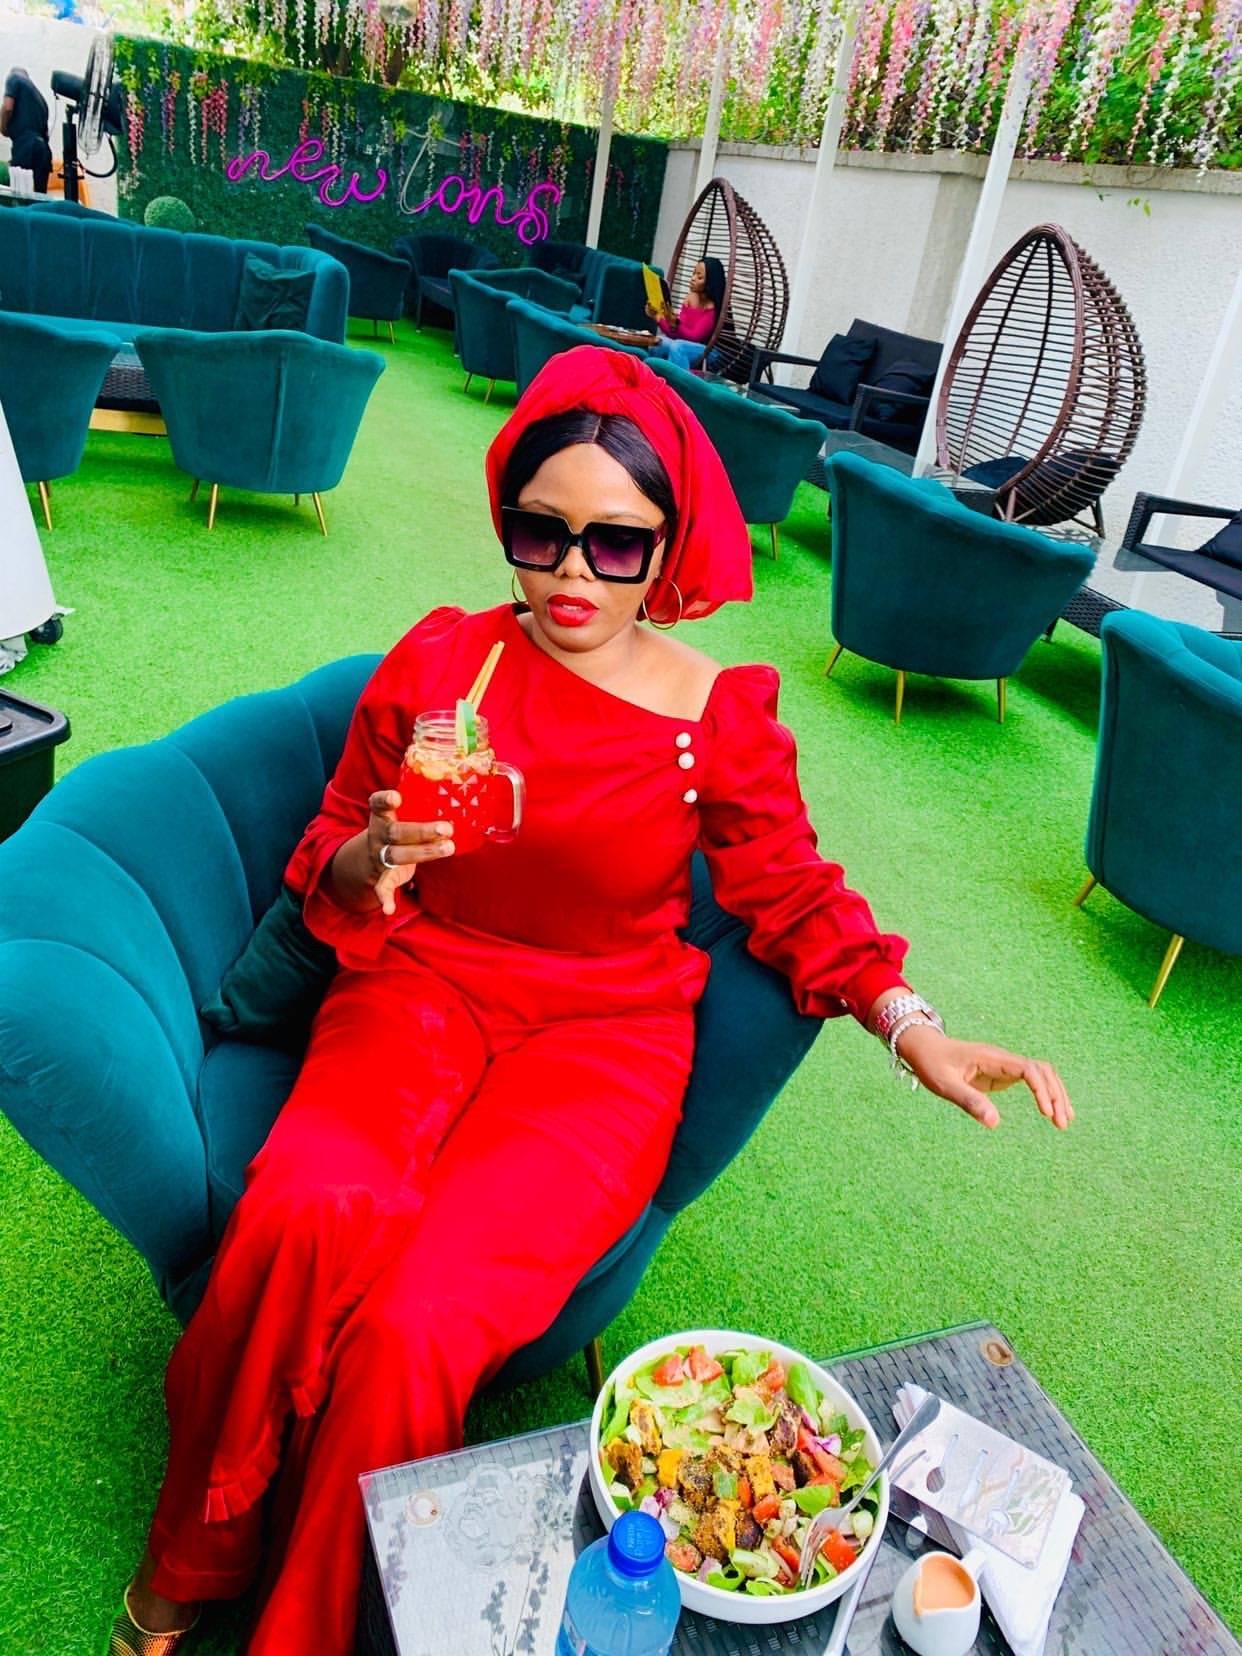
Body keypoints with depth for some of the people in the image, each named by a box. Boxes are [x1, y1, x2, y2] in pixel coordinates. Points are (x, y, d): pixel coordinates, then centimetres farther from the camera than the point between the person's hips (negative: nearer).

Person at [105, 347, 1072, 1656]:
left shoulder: (722, 714, -3)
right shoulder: (439, 657, 0)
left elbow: (793, 897, 5)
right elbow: (328, 850, 7)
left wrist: (912, 1027, -8)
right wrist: (364, 867, -16)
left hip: (603, 1037, -1)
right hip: (420, 993, 2)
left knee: (416, 1325, -24)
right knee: (314, 1215, -29)